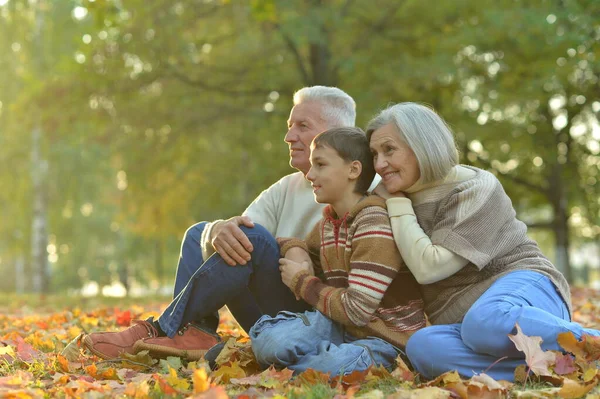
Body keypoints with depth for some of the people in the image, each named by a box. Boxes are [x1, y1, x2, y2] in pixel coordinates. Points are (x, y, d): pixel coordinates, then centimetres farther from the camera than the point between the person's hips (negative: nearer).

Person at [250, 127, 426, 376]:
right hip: (340, 326, 6)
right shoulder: (327, 223, 8)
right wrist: (296, 251, 5)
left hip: (386, 340, -6)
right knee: (267, 338, -24)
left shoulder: (374, 224, -16)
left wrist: (302, 283, -8)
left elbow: (357, 310, -21)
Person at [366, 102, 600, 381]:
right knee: (423, 346, -33)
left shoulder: (476, 190, -8)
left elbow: (429, 266, -17)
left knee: (485, 323, -44)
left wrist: (398, 204, -6)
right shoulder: (402, 195, 14)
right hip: (464, 321, 6)